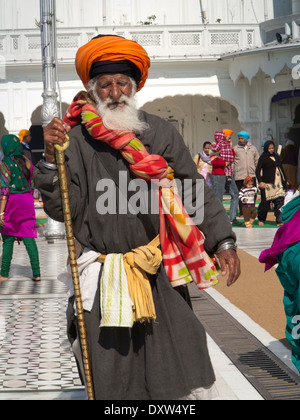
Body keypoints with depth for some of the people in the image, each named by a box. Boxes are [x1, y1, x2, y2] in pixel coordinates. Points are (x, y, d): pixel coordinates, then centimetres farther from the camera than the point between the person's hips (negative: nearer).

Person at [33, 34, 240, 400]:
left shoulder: (160, 133, 1)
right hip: (102, 280, -1)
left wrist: (223, 242, 1)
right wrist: (50, 160, -20)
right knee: (108, 377, 9)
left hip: (160, 276, 1)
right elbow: (63, 209, -8)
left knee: (174, 378, 9)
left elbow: (197, 192, 6)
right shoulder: (76, 139, -5)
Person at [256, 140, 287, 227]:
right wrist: (260, 182, -18)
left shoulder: (276, 156, 16)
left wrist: (284, 180, 22)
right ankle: (261, 220, 15)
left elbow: (281, 168, 24)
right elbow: (257, 171, -7)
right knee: (265, 202, -2)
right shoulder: (263, 158, -2)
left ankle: (279, 221, -5)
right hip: (267, 183, -5)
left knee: (279, 201, -5)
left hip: (278, 183, 5)